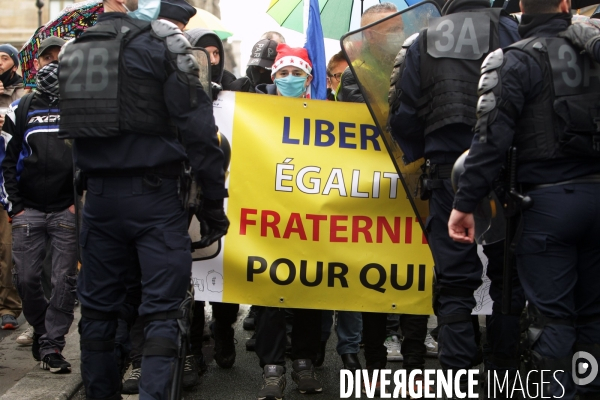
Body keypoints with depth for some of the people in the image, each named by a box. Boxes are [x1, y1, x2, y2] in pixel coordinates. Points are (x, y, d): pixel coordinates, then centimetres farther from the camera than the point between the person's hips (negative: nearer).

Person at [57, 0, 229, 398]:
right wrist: (213, 201, -8)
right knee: (164, 310, -3)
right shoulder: (161, 44, -9)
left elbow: (71, 129, 16)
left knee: (98, 306, 14)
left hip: (98, 196, 6)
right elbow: (197, 128, -12)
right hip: (155, 198, -6)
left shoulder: (72, 52, 11)